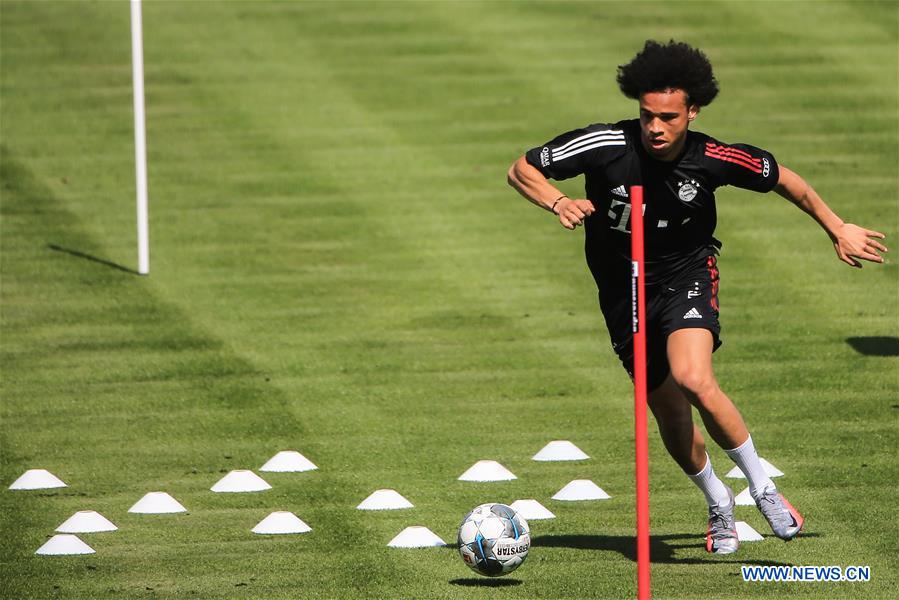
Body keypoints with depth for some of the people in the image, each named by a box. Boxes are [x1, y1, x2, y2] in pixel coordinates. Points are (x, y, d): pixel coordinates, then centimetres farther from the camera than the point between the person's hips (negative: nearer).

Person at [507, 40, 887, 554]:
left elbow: (782, 178, 1)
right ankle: (718, 503, 36)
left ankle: (762, 487, -12)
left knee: (693, 379, -29)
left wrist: (838, 229, 8)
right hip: (624, 289, 2)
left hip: (686, 274, -2)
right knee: (669, 411, 7)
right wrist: (559, 203, -31)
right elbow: (522, 170, -12)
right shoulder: (607, 145, -21)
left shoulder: (712, 159, -18)